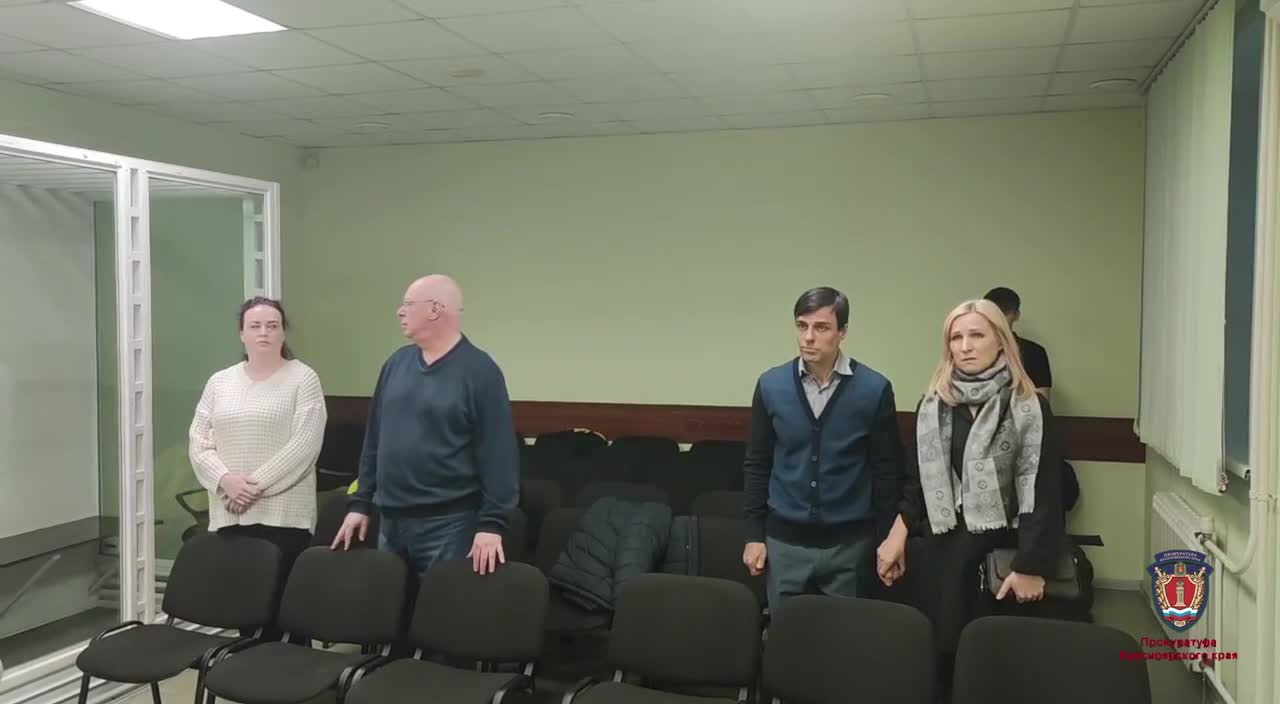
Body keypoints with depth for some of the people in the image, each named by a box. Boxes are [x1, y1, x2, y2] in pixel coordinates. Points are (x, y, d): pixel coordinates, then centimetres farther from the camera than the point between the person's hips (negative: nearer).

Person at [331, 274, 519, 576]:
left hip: (448, 523, -6)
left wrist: (491, 522, -18)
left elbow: (498, 451, -14)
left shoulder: (479, 370, -10)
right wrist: (360, 503, 12)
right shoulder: (397, 362, 9)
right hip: (390, 520, 7)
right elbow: (374, 439, 15)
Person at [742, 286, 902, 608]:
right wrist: (754, 534, 3)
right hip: (784, 539, 1)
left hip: (850, 542, -1)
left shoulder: (874, 389, -7)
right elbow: (757, 464, 5)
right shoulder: (770, 385, -2)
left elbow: (886, 470, -1)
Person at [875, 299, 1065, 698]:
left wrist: (1031, 567, -12)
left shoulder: (1028, 408, -6)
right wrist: (898, 536, 7)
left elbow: (1041, 491, -9)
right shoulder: (933, 404, 7)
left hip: (998, 551, -3)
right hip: (940, 549, 4)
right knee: (940, 652, 8)